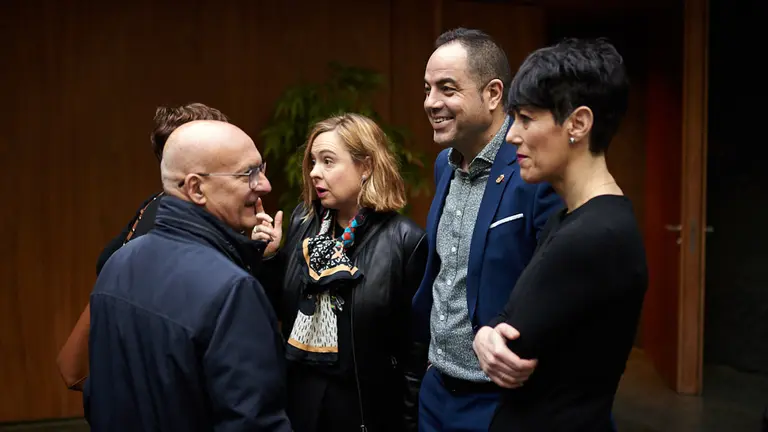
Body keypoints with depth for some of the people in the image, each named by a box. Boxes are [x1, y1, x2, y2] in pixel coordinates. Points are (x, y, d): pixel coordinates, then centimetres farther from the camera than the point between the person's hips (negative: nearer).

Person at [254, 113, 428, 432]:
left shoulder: (404, 239, -15)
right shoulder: (303, 221, 0)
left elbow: (416, 345, -11)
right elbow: (282, 309, 8)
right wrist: (270, 258, -7)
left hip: (366, 406, -4)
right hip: (299, 397, 5)